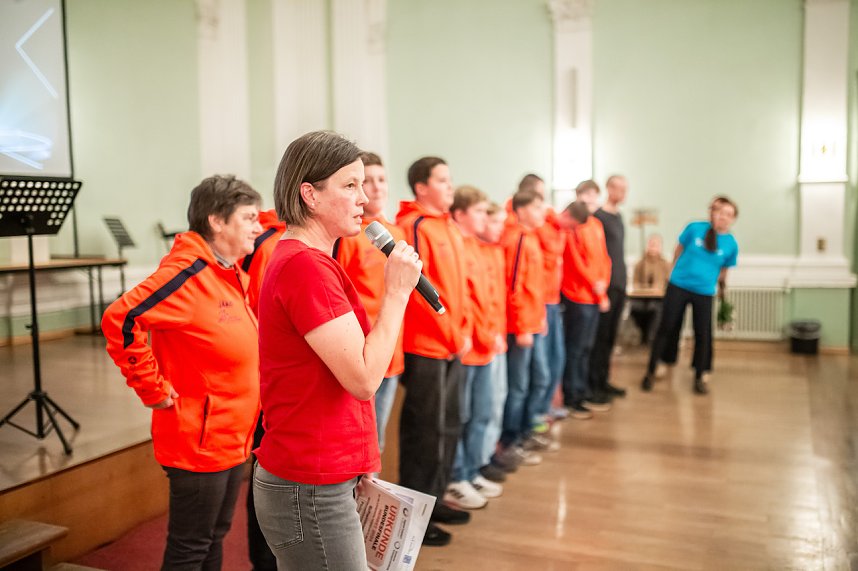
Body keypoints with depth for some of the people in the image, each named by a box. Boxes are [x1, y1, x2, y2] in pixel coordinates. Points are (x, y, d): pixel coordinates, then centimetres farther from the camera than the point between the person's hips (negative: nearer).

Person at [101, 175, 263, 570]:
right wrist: (154, 390, -22)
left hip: (232, 439, 9)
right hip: (198, 441, -8)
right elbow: (120, 319, -29)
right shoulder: (188, 273, -20)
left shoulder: (234, 275, 8)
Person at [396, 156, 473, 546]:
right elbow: (419, 288, -18)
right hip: (425, 346, -8)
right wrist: (451, 335, -13)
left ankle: (433, 499, 30)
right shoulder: (413, 227, -12)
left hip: (453, 346, 8)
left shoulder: (448, 228, 13)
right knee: (425, 431, 0)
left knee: (448, 426, 16)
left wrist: (465, 330, 5)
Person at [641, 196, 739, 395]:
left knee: (702, 334, 6)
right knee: (665, 329, 3)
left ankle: (699, 377, 22)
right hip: (678, 286, -1)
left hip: (704, 293, 1)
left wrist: (721, 288, 19)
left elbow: (723, 271, 10)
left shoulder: (731, 244, -5)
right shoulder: (695, 228, -8)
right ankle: (650, 372, 12)